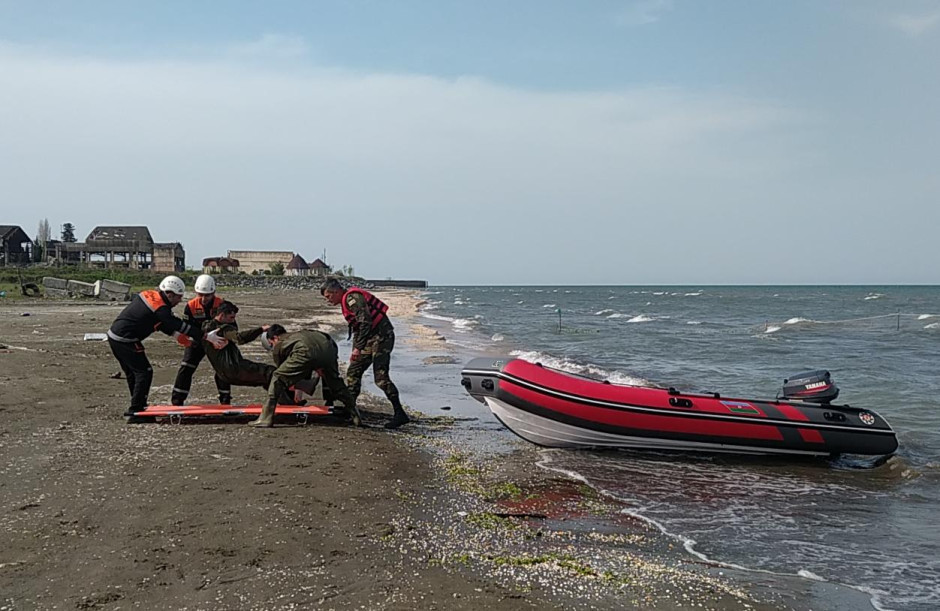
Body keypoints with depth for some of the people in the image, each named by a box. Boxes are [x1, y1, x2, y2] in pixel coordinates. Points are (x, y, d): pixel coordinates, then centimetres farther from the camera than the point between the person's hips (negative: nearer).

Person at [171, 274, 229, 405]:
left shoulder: (221, 304, -21)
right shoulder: (191, 306, -18)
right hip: (197, 341, 1)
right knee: (186, 368, -6)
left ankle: (225, 401, 6)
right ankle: (177, 401, 0)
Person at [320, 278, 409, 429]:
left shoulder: (352, 298, -15)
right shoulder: (347, 301, 18)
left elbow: (366, 322, -25)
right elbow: (356, 328, 25)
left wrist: (358, 348, -27)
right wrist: (355, 350, 24)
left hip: (381, 336, -11)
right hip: (370, 338, 11)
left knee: (380, 376, -15)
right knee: (353, 372, 11)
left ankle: (399, 414, -12)